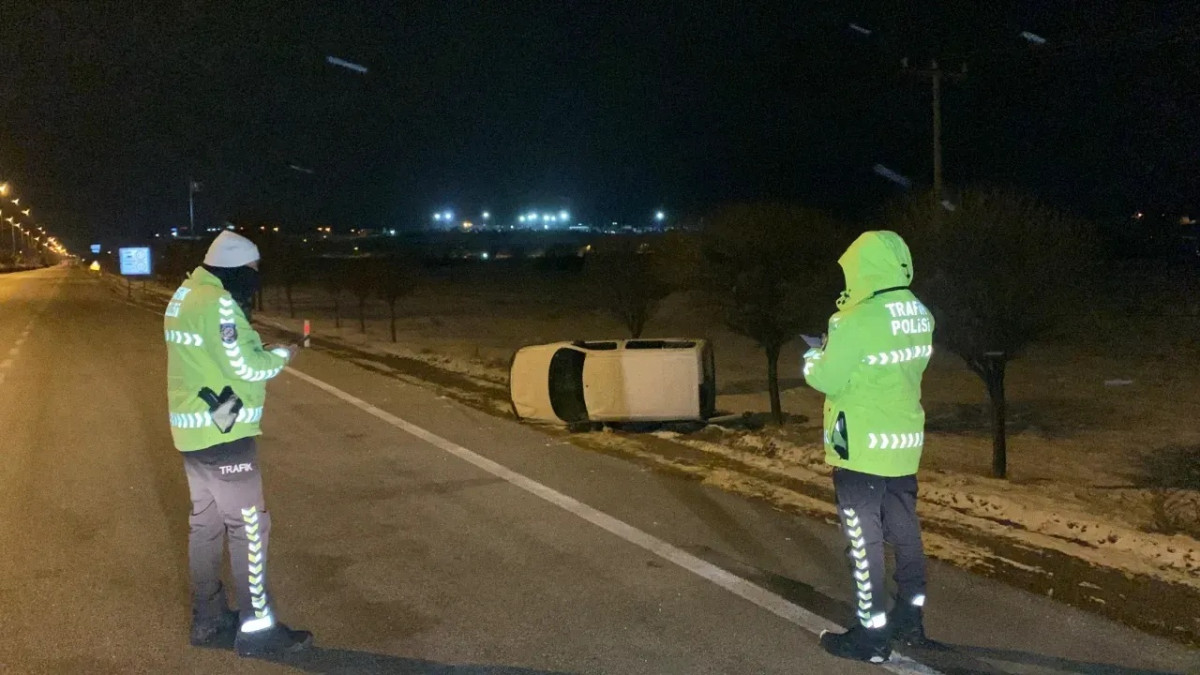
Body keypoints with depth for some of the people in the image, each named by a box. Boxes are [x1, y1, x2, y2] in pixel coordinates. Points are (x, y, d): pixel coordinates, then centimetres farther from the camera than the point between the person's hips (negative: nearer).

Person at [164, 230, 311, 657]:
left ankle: (208, 621, 24)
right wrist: (283, 355, -3)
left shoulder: (185, 295, 11)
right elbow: (247, 367, -21)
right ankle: (257, 627, 5)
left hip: (193, 429, 10)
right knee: (249, 527, -2)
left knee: (206, 523, 15)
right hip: (222, 433, -10)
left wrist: (262, 349, 5)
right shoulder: (219, 303, -19)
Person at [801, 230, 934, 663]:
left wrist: (814, 358, 7)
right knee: (905, 533, 17)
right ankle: (910, 620, 29)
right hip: (905, 442, 8)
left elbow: (827, 379, -14)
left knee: (865, 540, 1)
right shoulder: (920, 316, 3)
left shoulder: (858, 321, -21)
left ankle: (872, 635, 7)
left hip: (863, 447, -8)